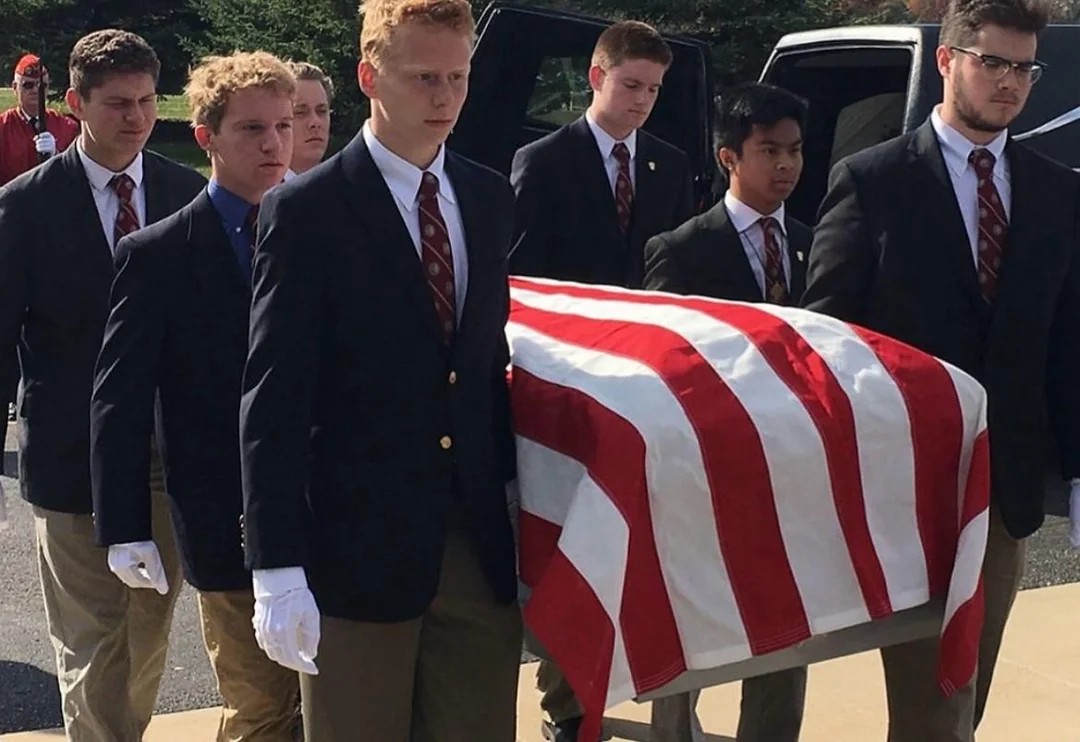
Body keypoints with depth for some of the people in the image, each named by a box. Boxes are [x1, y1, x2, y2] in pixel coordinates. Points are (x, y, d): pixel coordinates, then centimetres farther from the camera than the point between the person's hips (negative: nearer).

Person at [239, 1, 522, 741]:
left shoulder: (490, 198, 9)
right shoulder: (307, 210, -8)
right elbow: (274, 400, -12)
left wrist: (514, 493, 13)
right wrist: (278, 568, -17)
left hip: (480, 543, 5)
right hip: (357, 545, -4)